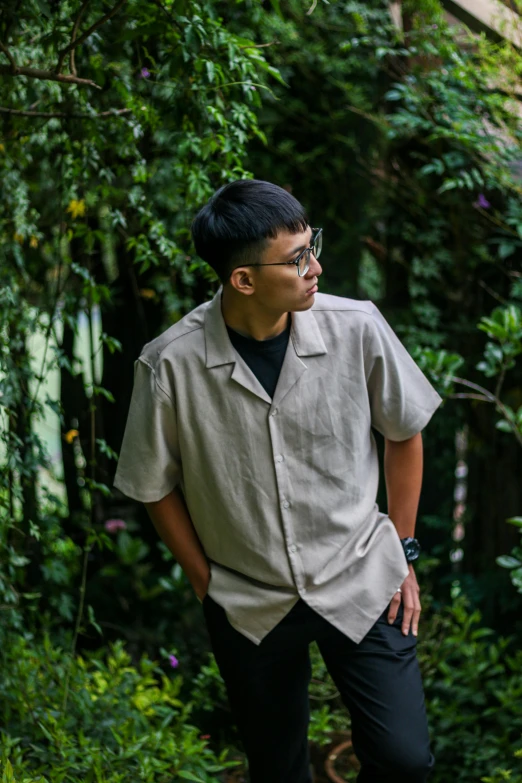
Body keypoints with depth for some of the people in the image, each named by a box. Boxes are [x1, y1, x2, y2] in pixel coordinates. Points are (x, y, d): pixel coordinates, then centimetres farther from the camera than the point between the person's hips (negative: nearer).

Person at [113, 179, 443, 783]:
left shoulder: (357, 329, -17)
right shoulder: (169, 365, -20)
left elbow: (403, 432, 0)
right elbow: (156, 485, -4)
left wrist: (402, 552, 2)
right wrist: (207, 586, 0)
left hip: (361, 583, 0)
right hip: (250, 607, 0)